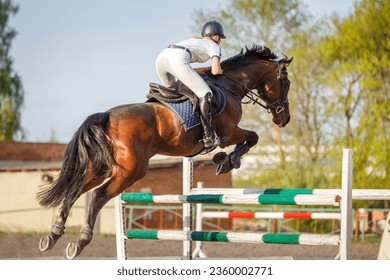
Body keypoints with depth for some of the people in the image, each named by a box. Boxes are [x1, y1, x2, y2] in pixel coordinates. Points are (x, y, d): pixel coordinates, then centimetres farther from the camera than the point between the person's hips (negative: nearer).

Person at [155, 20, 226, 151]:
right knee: (205, 94, -4)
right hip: (179, 60, -8)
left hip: (161, 58, 8)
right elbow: (215, 70, 3)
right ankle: (208, 136, -12)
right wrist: (219, 71, 26)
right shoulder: (214, 46, 19)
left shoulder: (193, 40, 39)